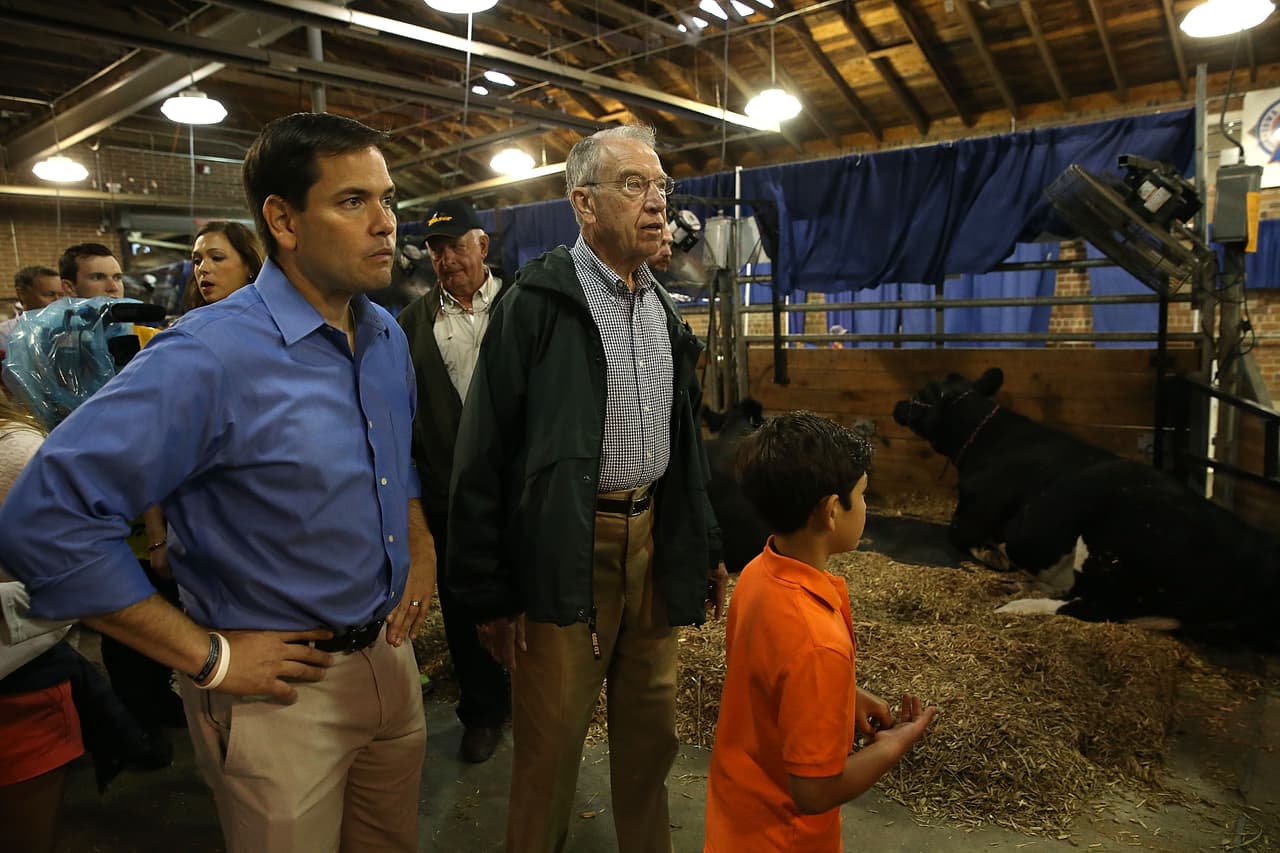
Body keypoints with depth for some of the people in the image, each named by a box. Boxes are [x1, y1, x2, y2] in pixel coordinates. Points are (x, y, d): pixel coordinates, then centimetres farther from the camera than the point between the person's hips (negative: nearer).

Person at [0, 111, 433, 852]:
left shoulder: (388, 337, 3)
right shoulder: (210, 357, -21)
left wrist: (421, 547, 4)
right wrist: (207, 657, -18)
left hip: (392, 659, 7)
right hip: (282, 688, -6)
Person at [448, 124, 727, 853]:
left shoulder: (664, 309, 10)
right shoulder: (537, 303, -11)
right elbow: (484, 454, -12)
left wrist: (706, 546, 15)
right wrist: (490, 591, -12)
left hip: (655, 539, 6)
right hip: (566, 552, -6)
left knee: (652, 734, 19)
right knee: (551, 743, 8)